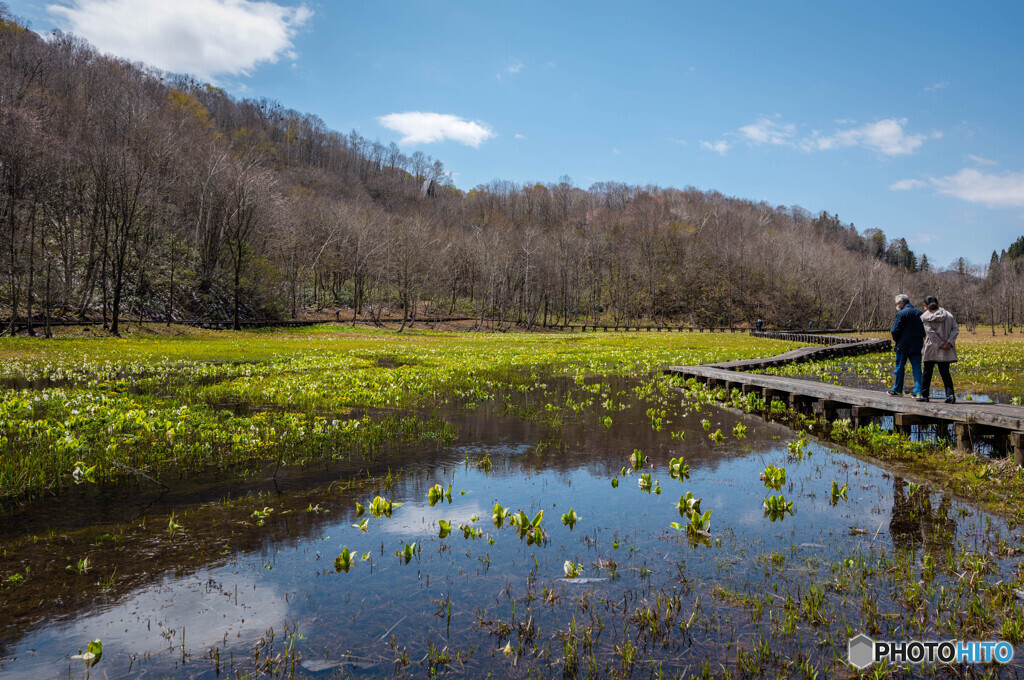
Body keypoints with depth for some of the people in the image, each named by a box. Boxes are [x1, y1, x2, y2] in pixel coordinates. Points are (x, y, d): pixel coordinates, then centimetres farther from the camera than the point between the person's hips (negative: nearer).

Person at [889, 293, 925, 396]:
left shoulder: (902, 313, -13)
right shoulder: (919, 313, 8)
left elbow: (895, 330, -14)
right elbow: (924, 329, 14)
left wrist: (895, 340, 2)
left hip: (903, 345, -5)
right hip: (917, 345, 5)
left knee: (899, 367, 6)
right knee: (917, 368, 6)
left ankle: (897, 389, 13)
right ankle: (918, 390, 1)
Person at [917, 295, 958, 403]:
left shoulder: (925, 317, -5)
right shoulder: (948, 315, 6)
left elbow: (930, 332, -13)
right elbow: (955, 330, -2)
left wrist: (940, 344, -11)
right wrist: (949, 342, -10)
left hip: (931, 349, -2)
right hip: (945, 351, 3)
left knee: (927, 373, 9)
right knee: (945, 372, 5)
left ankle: (924, 394, 15)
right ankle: (950, 394, -9)